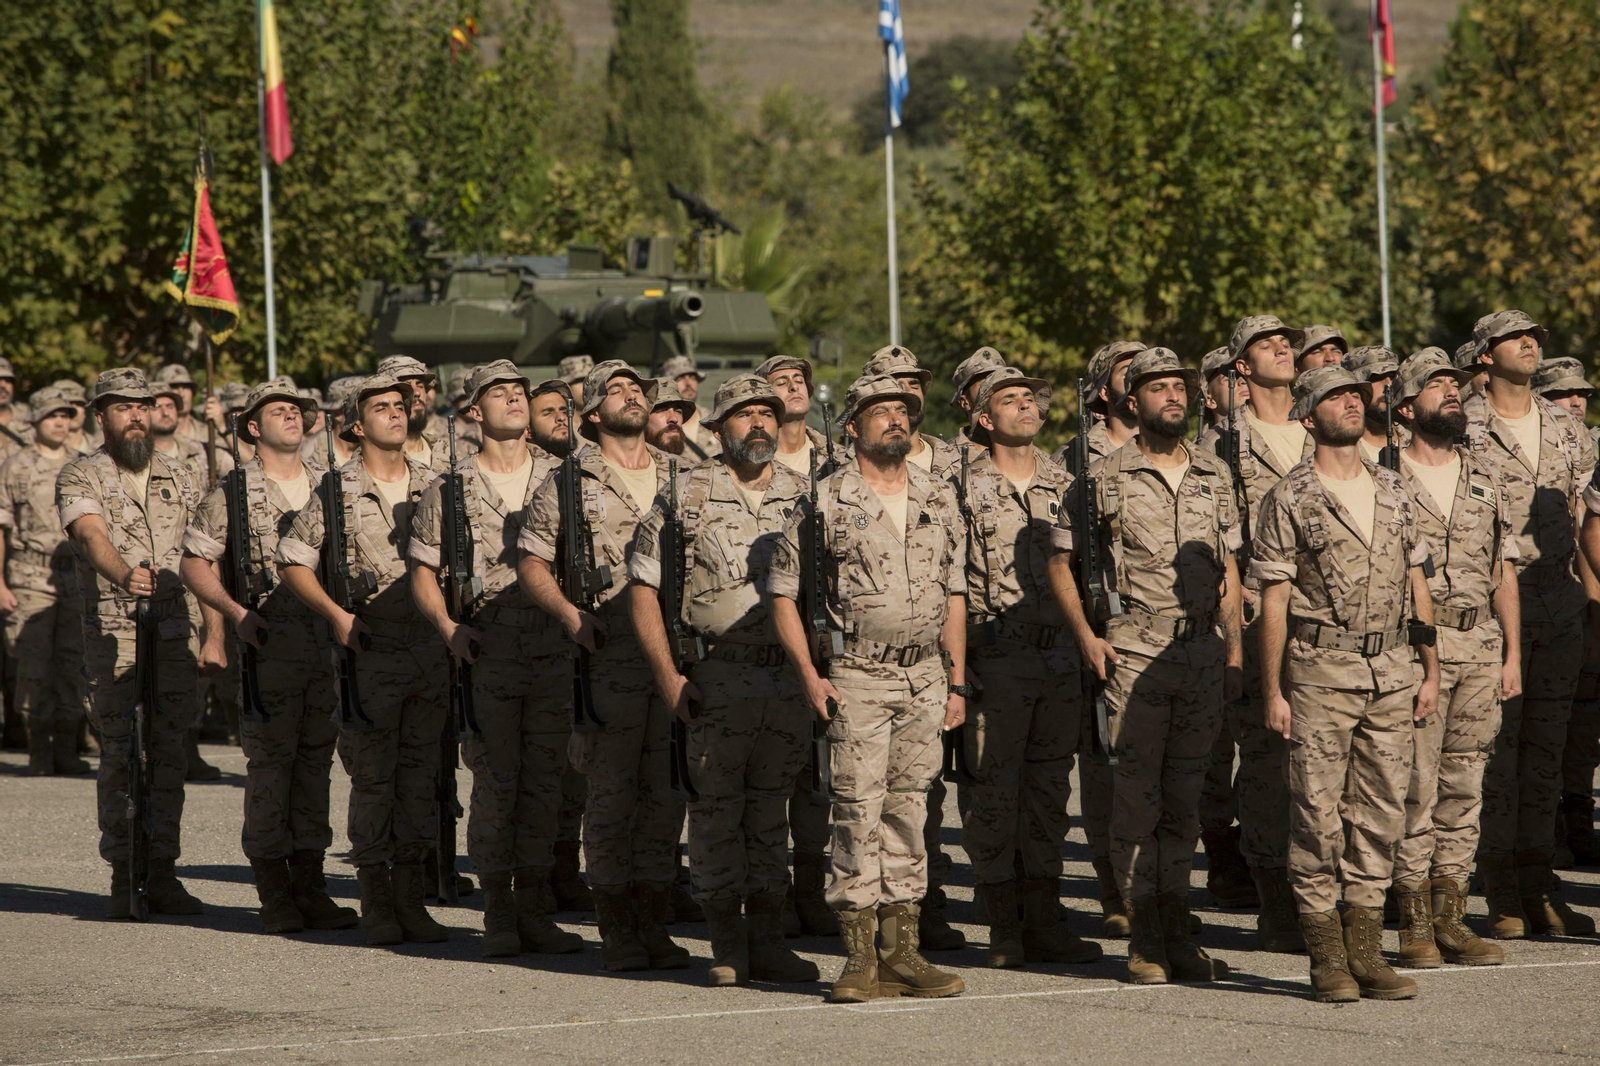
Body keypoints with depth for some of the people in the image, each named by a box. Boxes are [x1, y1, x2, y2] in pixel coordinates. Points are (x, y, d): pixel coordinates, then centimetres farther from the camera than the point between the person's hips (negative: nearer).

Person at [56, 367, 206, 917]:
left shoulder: (175, 475, 14)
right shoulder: (81, 477, -2)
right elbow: (93, 535, -20)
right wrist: (124, 573, -41)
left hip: (174, 635, 4)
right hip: (113, 634, -4)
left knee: (168, 753, 4)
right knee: (120, 755, -5)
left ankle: (162, 873, 10)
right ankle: (123, 876, 1)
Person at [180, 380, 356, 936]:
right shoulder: (235, 490, 0)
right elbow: (195, 563, 1)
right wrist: (236, 614, -12)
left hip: (327, 643, 4)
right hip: (266, 646, -4)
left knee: (316, 761, 7)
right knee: (269, 764, -3)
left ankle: (309, 885, 11)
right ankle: (274, 894, 1)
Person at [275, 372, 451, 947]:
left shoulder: (431, 486, 9)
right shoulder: (338, 491, -2)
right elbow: (292, 561, 0)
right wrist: (336, 614, -11)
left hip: (429, 654, 4)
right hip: (370, 653, -4)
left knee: (420, 778, 6)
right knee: (373, 780, -1)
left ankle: (412, 899, 12)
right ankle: (376, 903, 4)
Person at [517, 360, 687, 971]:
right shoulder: (570, 483, 3)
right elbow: (531, 563, 3)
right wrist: (572, 617, -11)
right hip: (609, 659, -4)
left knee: (665, 794, 6)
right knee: (611, 794, -3)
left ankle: (656, 926, 13)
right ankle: (616, 932, 3)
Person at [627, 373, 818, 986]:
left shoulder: (804, 498, 10)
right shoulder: (687, 496, 0)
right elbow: (643, 589, 0)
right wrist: (668, 677, -7)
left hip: (790, 678, 3)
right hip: (717, 677, -3)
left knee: (771, 813, 8)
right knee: (716, 810, -1)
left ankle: (767, 942, 13)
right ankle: (727, 947, 6)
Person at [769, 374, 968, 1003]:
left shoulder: (938, 501, 11)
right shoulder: (826, 502, -2)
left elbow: (955, 592, 17)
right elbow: (783, 592, 0)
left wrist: (957, 682, 11)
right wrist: (809, 676, -8)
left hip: (925, 678, 4)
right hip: (856, 678, -4)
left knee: (908, 811, 7)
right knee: (858, 811, -8)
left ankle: (901, 951, 11)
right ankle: (860, 957, -5)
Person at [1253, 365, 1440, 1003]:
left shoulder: (1392, 492, 12)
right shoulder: (1290, 500, -3)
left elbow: (1416, 585, 16)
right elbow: (1274, 599, -4)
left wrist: (1431, 672, 11)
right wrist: (1273, 692, -8)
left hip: (1391, 671, 5)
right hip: (1322, 669, -5)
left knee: (1381, 812, 5)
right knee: (1318, 814, -3)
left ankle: (1366, 954, 11)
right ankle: (1327, 960, 2)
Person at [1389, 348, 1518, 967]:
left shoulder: (1485, 484, 14)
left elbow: (1503, 573, 17)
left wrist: (1512, 653, 10)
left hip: (1480, 646, 5)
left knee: (1464, 787, 6)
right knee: (1415, 786, -6)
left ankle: (1450, 917, 11)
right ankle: (1414, 923, -1)